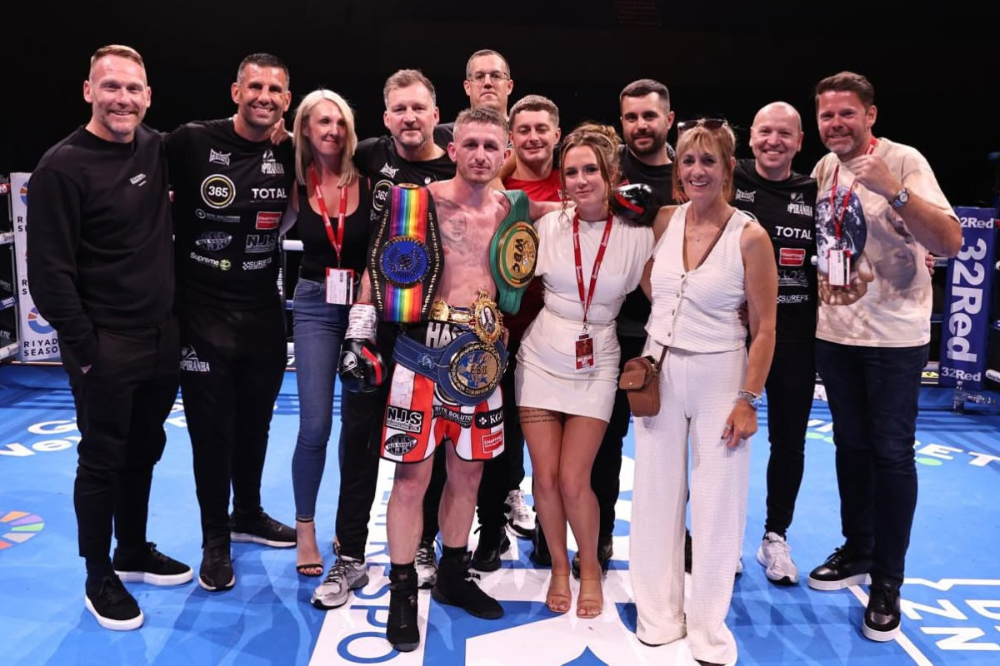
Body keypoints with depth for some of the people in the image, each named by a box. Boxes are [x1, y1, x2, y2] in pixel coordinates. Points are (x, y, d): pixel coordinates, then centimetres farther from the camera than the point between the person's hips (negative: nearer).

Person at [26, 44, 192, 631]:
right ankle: (100, 578, 23)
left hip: (162, 337, 6)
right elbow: (49, 270, -14)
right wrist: (84, 348, -15)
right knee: (102, 461, 6)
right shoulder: (63, 166, -12)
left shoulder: (159, 151, 5)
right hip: (106, 345, -6)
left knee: (144, 451, 17)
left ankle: (134, 553, 36)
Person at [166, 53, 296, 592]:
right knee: (211, 429, 5)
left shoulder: (290, 155, 0)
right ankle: (215, 539, 24)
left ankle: (248, 515, 39)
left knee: (255, 422, 17)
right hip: (203, 312, -4)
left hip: (264, 313, 4)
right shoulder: (191, 142, -11)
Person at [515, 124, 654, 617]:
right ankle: (559, 565, 29)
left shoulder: (637, 236, -7)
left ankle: (590, 567, 23)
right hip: (539, 359, 2)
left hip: (595, 368, -2)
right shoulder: (548, 225, -3)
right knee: (545, 477, 5)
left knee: (573, 481, -4)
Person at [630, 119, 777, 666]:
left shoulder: (750, 236, -11)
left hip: (719, 374, -4)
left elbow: (764, 326, -8)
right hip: (659, 370, 4)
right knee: (656, 492, 9)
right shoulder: (665, 220, 1)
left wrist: (748, 398, -10)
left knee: (717, 500, 5)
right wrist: (670, 320, 6)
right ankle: (659, 615, 26)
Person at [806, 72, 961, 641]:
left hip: (893, 336, -5)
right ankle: (857, 552, 31)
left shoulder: (902, 161, -12)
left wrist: (895, 191, -34)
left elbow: (951, 243, -22)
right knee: (851, 446, 15)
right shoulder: (823, 170, 5)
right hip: (834, 332, 6)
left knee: (891, 454, 1)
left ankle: (888, 583, 15)